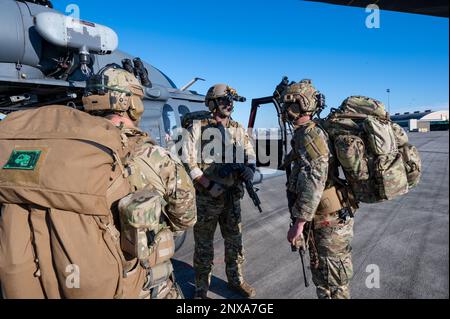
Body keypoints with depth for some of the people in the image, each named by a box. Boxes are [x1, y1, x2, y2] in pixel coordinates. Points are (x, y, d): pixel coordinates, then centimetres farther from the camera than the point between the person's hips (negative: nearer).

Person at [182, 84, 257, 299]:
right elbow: (188, 162, -11)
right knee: (204, 246, 8)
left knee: (235, 242, 17)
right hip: (206, 199, -4)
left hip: (232, 197, 4)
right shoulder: (197, 128, -6)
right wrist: (209, 185, -18)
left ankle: (236, 280, 37)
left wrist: (250, 168, -9)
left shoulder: (238, 130, 8)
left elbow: (250, 154, 14)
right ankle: (201, 289, 26)